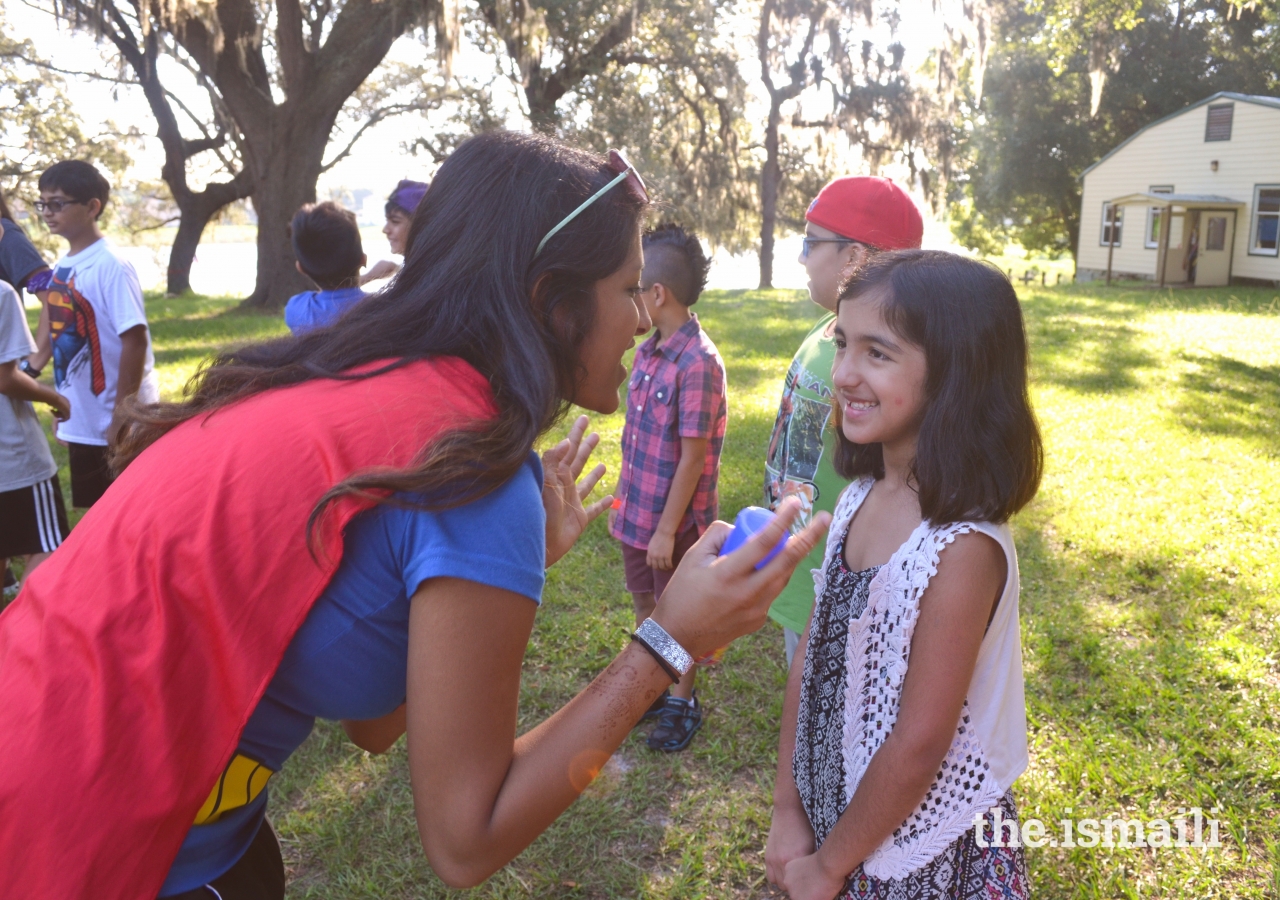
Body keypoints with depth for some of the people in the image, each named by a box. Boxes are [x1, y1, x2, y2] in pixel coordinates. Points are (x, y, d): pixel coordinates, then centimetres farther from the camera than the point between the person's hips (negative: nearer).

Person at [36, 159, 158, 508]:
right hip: (81, 424, 8)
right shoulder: (60, 267, 9)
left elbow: (135, 340, -19)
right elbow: (63, 339, 15)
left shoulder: (110, 266, -15)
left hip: (120, 426, -7)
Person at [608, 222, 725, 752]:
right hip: (637, 510, 8)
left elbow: (693, 457, -22)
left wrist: (667, 529, -19)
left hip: (675, 519, -8)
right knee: (644, 601, 21)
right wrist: (624, 500, 13)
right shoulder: (646, 353, 2)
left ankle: (683, 703, 31)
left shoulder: (698, 362, -23)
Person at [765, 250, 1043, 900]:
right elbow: (811, 657, -2)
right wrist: (788, 810, 1)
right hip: (835, 813, 6)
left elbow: (918, 746, -22)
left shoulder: (963, 547, -28)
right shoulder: (859, 496, -7)